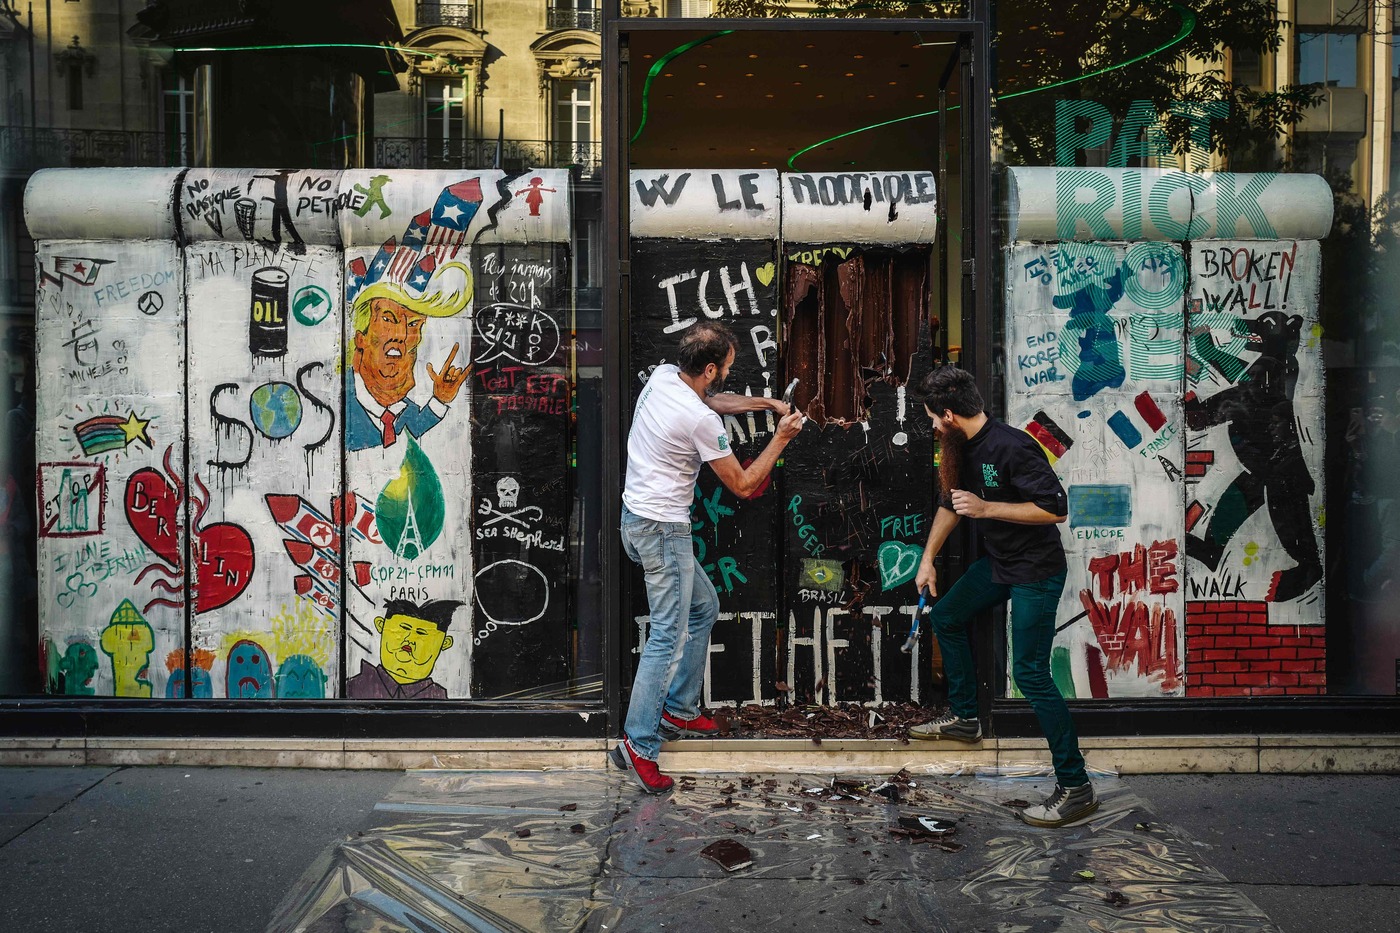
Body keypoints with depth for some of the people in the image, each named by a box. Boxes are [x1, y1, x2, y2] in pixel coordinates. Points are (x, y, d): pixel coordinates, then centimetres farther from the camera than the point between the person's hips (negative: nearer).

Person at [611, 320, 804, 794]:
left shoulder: (662, 376, 2)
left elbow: (714, 400, 23)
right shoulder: (702, 421, -23)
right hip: (662, 528, -10)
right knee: (670, 635, -7)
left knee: (704, 606, 21)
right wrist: (781, 438, -2)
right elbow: (743, 485, -11)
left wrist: (766, 402, 15)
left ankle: (680, 710, 27)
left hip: (638, 515, 10)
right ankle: (638, 745, -6)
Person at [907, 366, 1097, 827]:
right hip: (998, 562, 10)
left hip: (1036, 571, -10)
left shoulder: (1012, 447, -26)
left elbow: (1056, 508, -29)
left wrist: (986, 508, -28)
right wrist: (927, 558, 18)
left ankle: (1075, 787, -5)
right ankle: (964, 718, 38)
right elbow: (951, 503, 18)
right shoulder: (965, 449, 3)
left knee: (1030, 673, -13)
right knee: (945, 617, 22)